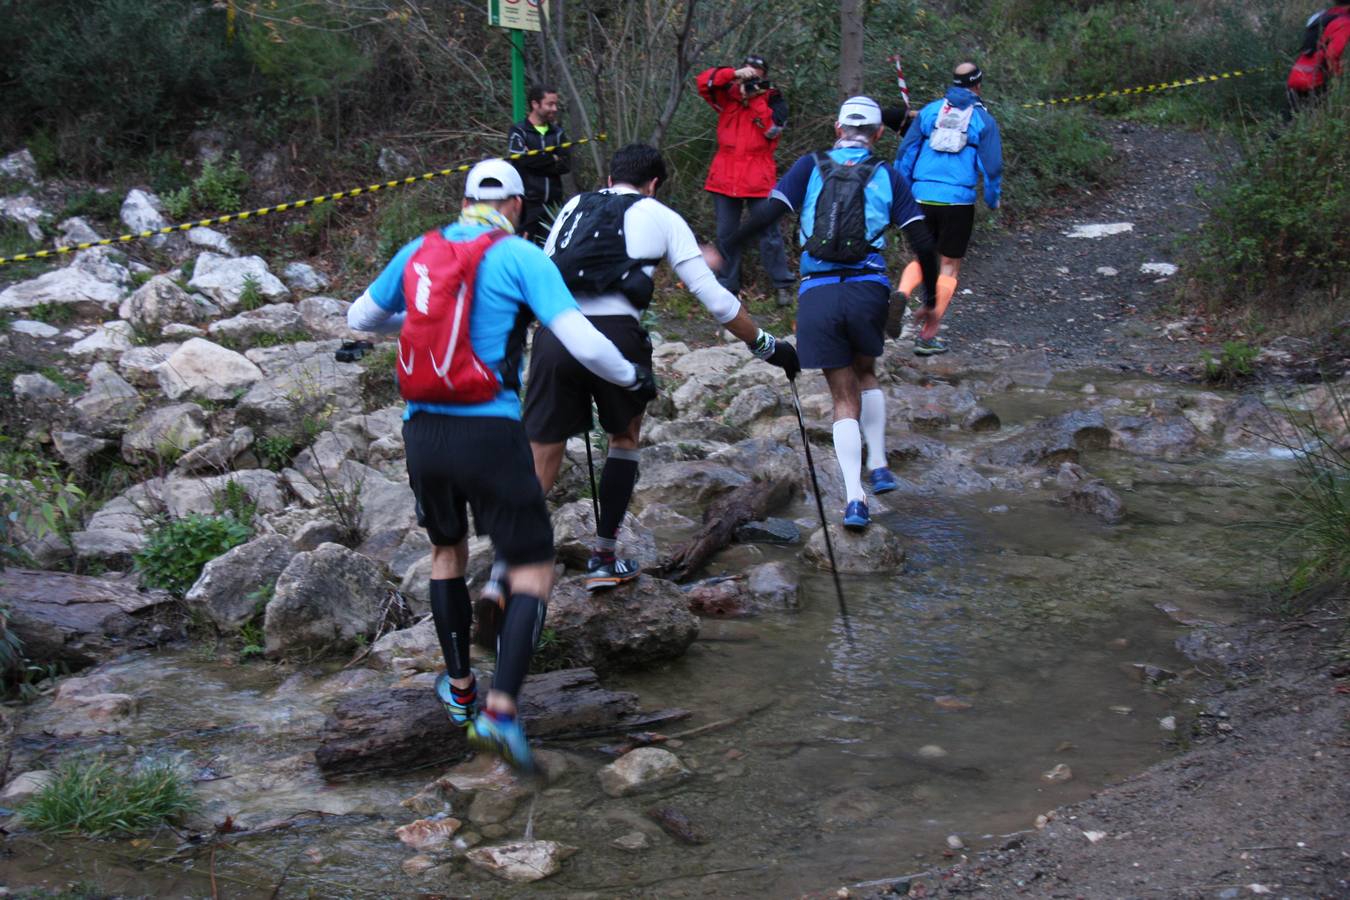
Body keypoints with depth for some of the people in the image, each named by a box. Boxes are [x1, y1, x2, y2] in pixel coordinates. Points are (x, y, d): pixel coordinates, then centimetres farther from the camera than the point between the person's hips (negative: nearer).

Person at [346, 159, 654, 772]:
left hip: (422, 429, 5)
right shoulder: (521, 257, -4)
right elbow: (582, 342, -11)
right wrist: (633, 380, 7)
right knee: (533, 571, 6)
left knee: (447, 549, 27)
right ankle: (501, 709, -9)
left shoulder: (418, 252, 10)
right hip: (490, 432, -5)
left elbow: (361, 318, 24)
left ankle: (459, 688, 34)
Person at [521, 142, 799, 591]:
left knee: (539, 464, 6)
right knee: (625, 437, 25)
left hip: (553, 333, 2)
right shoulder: (660, 216, 16)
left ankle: (509, 570, -8)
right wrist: (768, 347, 23)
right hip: (615, 335, -2)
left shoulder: (574, 206, 25)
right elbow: (716, 300, 13)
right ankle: (604, 560, 27)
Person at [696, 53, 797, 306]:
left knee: (768, 233, -2)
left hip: (758, 178, -3)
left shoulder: (773, 98, 3)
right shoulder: (728, 94, 8)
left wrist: (756, 99, -13)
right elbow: (704, 82, -7)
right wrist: (734, 74, -18)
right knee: (726, 234, 9)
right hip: (725, 176, 3)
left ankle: (783, 285, 4)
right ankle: (728, 285, 17)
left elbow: (773, 128, -11)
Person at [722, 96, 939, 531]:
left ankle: (854, 497, -4)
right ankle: (878, 466, 19)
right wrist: (930, 296, 18)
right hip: (869, 290, 0)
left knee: (844, 396, 10)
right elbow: (923, 242, 5)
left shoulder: (810, 166, 9)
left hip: (817, 295, 0)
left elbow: (768, 213, -3)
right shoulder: (887, 176, 10)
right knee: (866, 373, 28)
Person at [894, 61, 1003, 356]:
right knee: (949, 266, 9)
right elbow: (992, 166, -1)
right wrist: (993, 200, 16)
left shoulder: (930, 110, 7)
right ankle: (928, 336, 8)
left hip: (922, 198, 3)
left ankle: (901, 294, -13)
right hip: (958, 202, -2)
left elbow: (905, 153, 6)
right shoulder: (983, 119, 0)